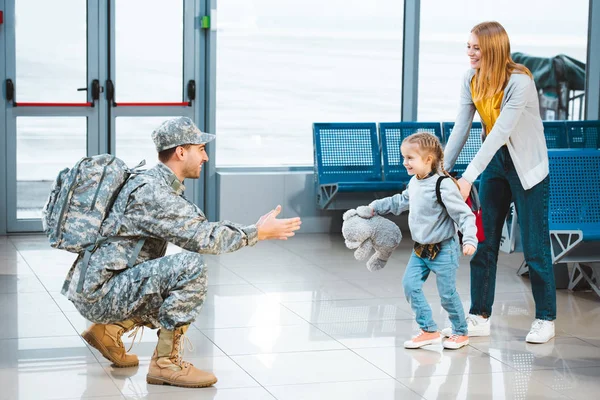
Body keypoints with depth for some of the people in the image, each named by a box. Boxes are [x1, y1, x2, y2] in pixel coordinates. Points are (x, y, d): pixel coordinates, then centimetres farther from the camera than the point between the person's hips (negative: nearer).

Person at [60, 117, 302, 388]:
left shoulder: (157, 184, 13)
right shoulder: (150, 191, -19)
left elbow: (196, 229, 14)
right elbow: (203, 239, -23)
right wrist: (257, 233, -14)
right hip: (98, 293, -10)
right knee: (191, 267, -23)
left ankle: (109, 329, 17)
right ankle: (166, 363, -16)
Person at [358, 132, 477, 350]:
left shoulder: (443, 185, -22)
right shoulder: (414, 183, 3)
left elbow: (464, 215, -22)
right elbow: (401, 202, 23)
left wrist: (469, 240, -33)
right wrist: (373, 208, 25)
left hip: (443, 249, -8)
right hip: (420, 249, 8)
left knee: (447, 293, 0)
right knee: (410, 285, -1)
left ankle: (460, 332, 21)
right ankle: (429, 330, 9)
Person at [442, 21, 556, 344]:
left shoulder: (519, 82, -25)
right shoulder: (472, 80, -4)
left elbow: (500, 132, -31)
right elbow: (461, 128, -5)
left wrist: (468, 177, -35)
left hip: (526, 166, -6)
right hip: (494, 161, 6)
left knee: (534, 244, -1)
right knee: (483, 241, 5)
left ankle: (545, 319, 12)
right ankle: (479, 317, 11)